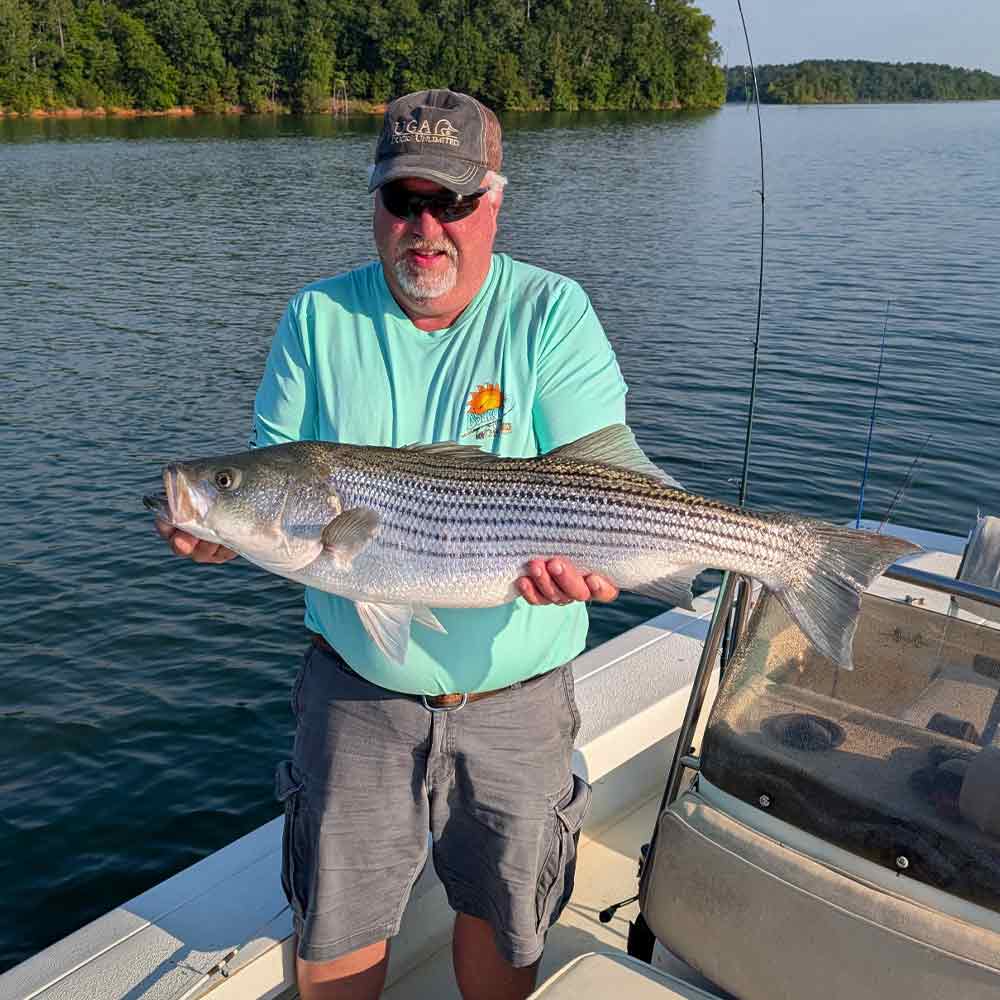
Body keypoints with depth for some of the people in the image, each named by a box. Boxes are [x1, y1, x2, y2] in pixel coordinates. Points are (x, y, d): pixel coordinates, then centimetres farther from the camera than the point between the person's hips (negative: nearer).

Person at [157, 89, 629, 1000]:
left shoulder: (552, 313, -7)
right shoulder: (319, 319, -2)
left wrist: (571, 553, -36)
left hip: (515, 693, -1)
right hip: (357, 689, 2)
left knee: (502, 912, 20)